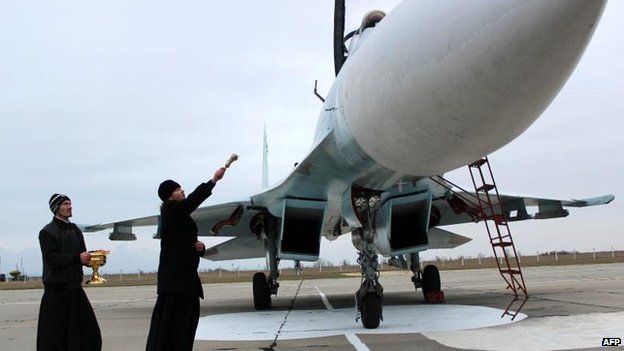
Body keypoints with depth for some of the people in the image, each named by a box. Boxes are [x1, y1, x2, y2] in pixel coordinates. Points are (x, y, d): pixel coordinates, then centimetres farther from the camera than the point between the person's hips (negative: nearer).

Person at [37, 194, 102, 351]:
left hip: (75, 288, 6)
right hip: (56, 290, -6)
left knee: (89, 334, 5)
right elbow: (53, 260, -16)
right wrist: (77, 258, -25)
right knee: (54, 335, -1)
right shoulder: (47, 232, -5)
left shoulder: (75, 230, 14)